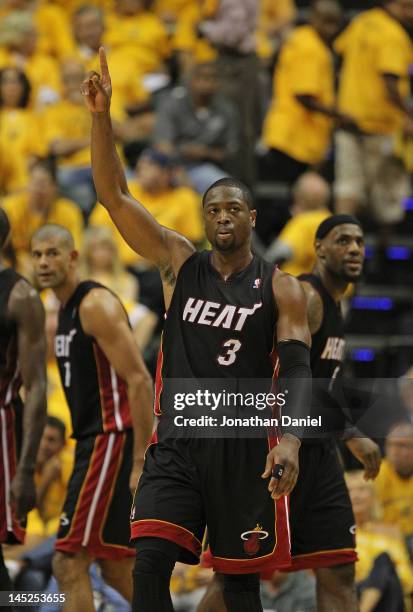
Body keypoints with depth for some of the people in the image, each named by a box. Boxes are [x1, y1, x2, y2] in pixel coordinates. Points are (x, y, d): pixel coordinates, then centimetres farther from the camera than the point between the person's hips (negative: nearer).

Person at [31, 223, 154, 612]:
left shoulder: (96, 306, -13)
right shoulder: (66, 311, 17)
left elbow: (140, 382, -19)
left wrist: (141, 463, -23)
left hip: (112, 439, -10)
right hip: (93, 440, 10)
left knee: (69, 563, -11)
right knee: (116, 568, 13)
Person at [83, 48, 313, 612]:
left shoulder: (280, 289, 2)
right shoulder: (180, 263, 6)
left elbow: (297, 369, -6)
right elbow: (114, 196, 0)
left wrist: (291, 440, -23)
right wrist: (101, 115, -12)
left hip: (244, 448, -1)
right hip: (177, 441, 1)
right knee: (150, 566, -15)